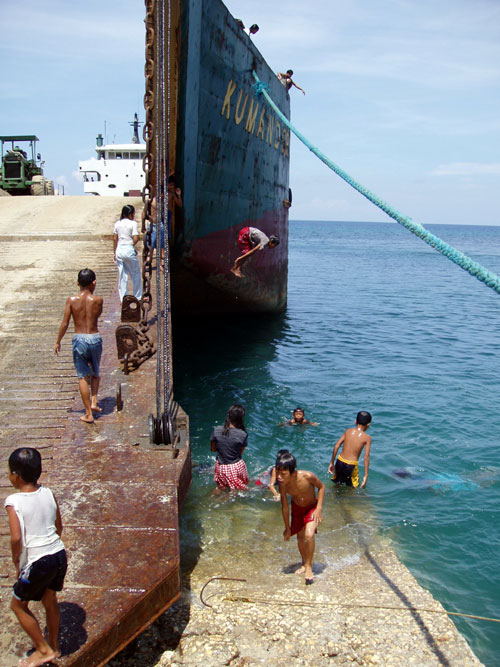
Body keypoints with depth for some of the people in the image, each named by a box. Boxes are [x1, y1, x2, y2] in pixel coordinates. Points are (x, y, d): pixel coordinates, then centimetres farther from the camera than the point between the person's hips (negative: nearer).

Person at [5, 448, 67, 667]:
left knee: (18, 605, 18)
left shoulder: (13, 502, -16)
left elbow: (16, 538, -24)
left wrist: (17, 562, -8)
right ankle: (54, 647, 42)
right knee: (50, 601, 26)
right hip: (59, 554, 6)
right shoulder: (48, 493, 0)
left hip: (37, 562, -6)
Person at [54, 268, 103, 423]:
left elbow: (65, 324, -4)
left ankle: (88, 414, 7)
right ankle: (93, 401, 14)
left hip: (79, 339, -1)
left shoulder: (72, 300, -6)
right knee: (95, 373, 25)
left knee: (83, 377, 6)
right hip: (95, 338, 1)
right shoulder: (98, 300, -6)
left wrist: (58, 341, 8)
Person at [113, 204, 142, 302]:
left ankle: (123, 299, 12)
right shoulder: (133, 223, -9)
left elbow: (115, 239, 8)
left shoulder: (117, 223, 6)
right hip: (129, 250, -5)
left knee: (122, 276, 9)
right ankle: (138, 297, 18)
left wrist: (114, 252, 15)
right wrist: (133, 245, 4)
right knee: (136, 274, 11)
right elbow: (136, 239, -16)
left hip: (119, 250, 5)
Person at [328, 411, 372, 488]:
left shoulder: (348, 431, 6)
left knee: (337, 484, 26)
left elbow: (336, 446, 2)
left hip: (340, 462, 4)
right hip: (351, 465, -4)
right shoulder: (367, 437, -3)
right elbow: (366, 457, -9)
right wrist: (366, 476, -5)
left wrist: (331, 463, 9)